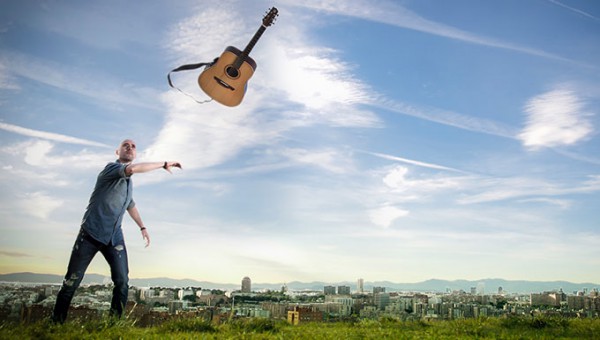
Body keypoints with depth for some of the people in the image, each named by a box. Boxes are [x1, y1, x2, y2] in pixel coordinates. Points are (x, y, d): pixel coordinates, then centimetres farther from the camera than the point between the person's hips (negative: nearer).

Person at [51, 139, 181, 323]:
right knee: (72, 281, 1)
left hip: (115, 237, 6)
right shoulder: (111, 168, -8)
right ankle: (56, 323, 15)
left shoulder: (128, 181, 16)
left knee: (123, 282, -5)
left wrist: (142, 227, 29)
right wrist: (163, 164, -25)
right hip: (91, 233, -6)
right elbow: (132, 169, -31)